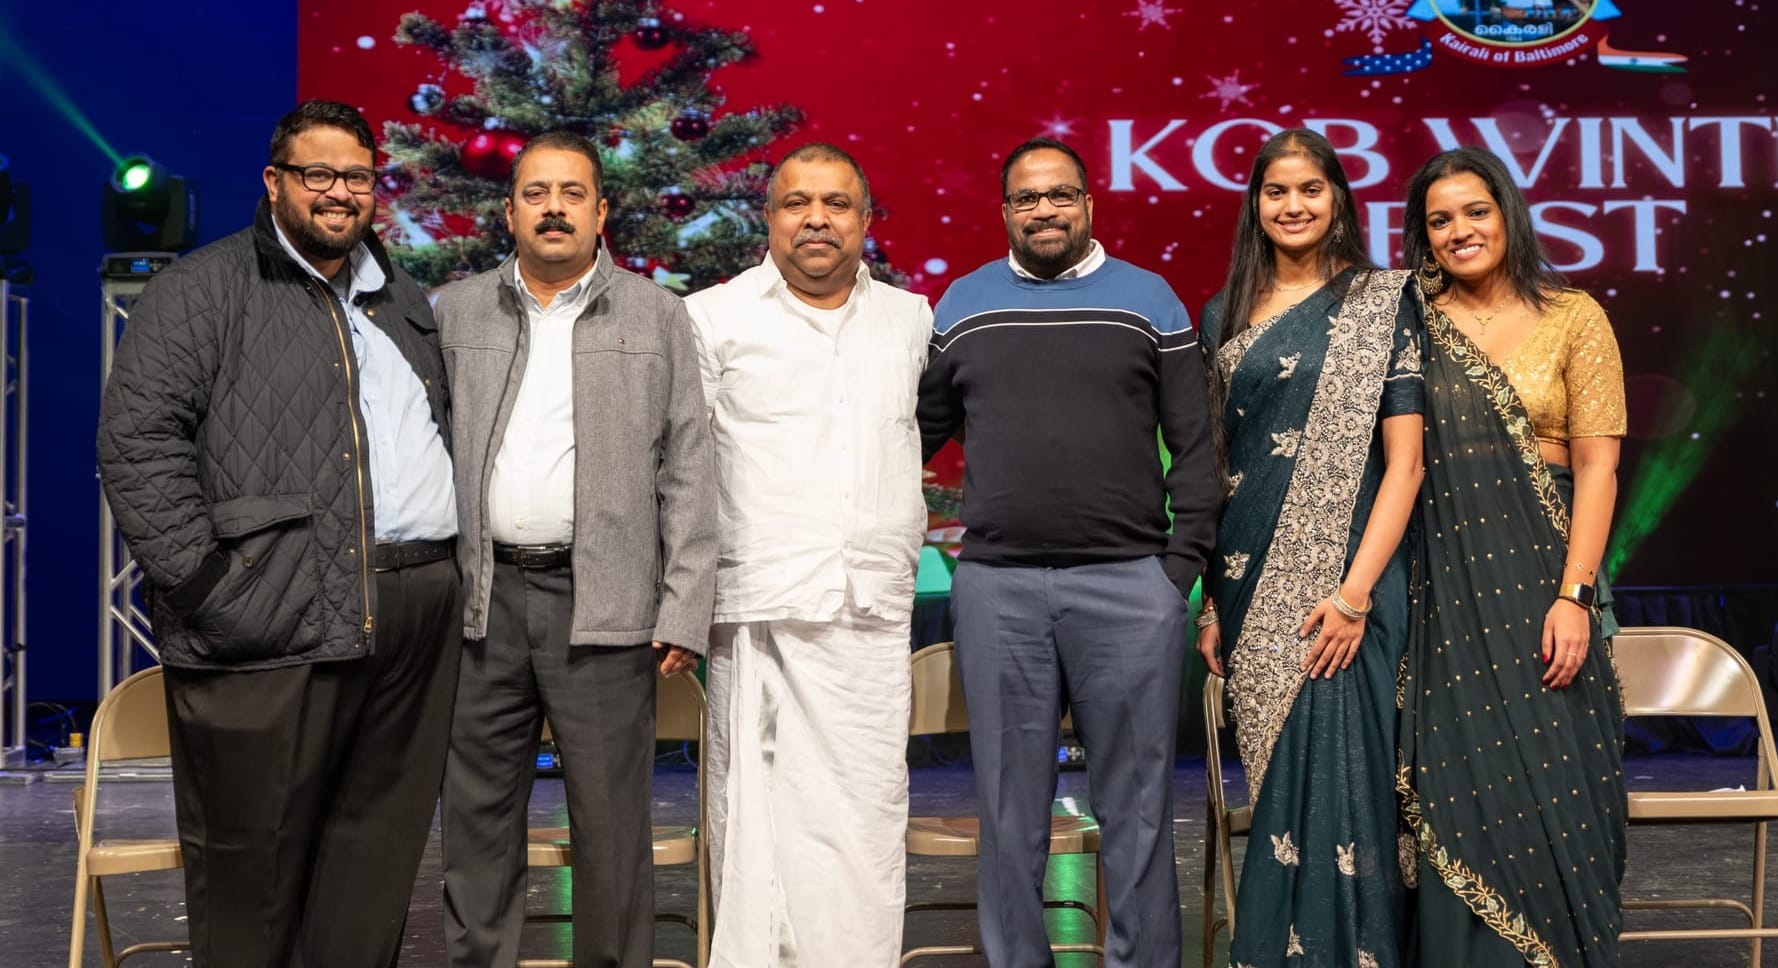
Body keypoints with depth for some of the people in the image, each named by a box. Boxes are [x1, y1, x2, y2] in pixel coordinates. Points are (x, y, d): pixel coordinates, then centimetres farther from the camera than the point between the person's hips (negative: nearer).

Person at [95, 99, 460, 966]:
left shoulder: (406, 304, 20)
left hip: (418, 616, 6)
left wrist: (450, 563, 13)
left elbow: (447, 434, 26)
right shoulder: (204, 290, 1)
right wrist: (200, 581, -14)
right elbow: (137, 440, -8)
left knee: (379, 852, 11)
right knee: (252, 861, 3)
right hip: (275, 625, -5)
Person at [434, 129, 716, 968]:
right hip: (481, 599, 2)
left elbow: (688, 473, 1)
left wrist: (685, 611, -6)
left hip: (603, 603, -2)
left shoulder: (656, 315, 5)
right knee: (477, 820, 10)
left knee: (611, 825, 4)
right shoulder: (454, 313, 11)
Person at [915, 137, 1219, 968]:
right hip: (995, 587, 1)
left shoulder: (1150, 298, 6)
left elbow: (1194, 444, 4)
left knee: (1136, 806, 5)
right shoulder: (962, 304, 10)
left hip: (1129, 585, -1)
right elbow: (919, 432, 13)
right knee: (1009, 810, 8)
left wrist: (1183, 563, -2)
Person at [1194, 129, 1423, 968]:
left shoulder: (1380, 302, -1)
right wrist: (1211, 598, 6)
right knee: (1275, 775, 9)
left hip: (1342, 577, -4)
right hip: (1252, 584, 4)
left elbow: (1403, 460, -6)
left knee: (1335, 773, -6)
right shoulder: (1226, 315, 12)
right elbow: (1212, 463, 12)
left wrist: (1355, 590, -15)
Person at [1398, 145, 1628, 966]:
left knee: (1550, 787, 0)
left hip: (1539, 571, -1)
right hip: (1446, 585, 2)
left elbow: (1597, 464, -3)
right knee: (1460, 797, 4)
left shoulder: (1572, 317, 2)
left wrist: (1575, 594, -11)